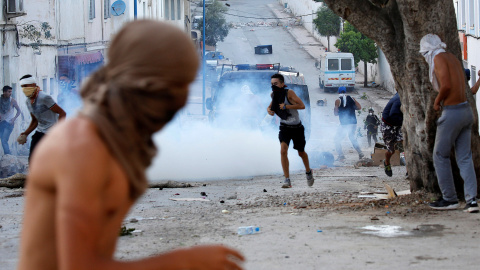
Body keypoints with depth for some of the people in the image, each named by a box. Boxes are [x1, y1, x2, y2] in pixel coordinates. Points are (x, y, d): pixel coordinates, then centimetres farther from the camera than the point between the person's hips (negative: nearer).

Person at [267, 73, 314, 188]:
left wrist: (286, 106, -34)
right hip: (284, 127, 3)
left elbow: (302, 105, -28)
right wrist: (269, 109, -8)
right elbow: (272, 105, 16)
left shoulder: (289, 93, -21)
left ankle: (308, 172, 45)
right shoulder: (274, 94, -5)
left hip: (297, 128, -3)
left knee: (301, 153, 15)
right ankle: (287, 180, -18)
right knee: (283, 150, -20)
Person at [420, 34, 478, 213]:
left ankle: (450, 199, 8)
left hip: (452, 113, -8)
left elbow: (446, 85, -19)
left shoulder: (439, 58, -9)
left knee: (440, 156, 5)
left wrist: (437, 102, -4)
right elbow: (461, 85, 15)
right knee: (465, 157, 7)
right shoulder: (452, 58, 17)